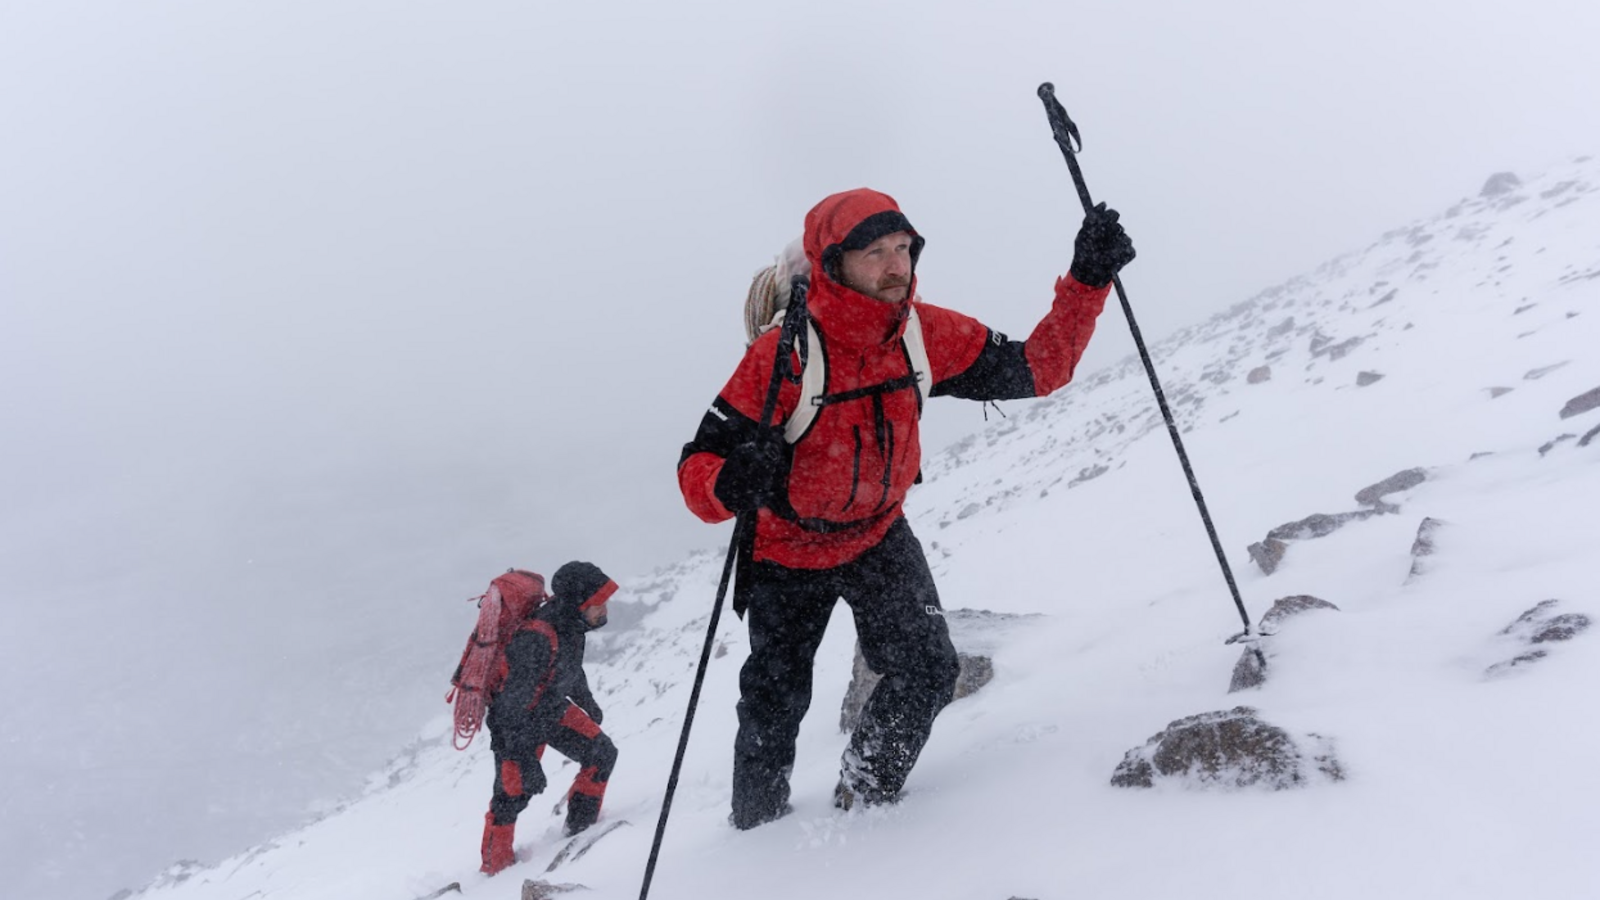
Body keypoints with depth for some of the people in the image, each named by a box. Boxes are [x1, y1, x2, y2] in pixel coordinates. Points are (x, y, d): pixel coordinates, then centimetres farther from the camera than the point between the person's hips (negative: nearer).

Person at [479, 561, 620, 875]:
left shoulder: (569, 621, -13)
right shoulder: (536, 639, -38)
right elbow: (513, 704, -33)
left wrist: (587, 701, 25)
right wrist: (525, 759, -29)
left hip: (554, 708, 8)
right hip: (518, 720, -8)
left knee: (601, 754, 4)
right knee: (514, 791, 0)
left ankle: (581, 826, 21)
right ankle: (495, 867, 21)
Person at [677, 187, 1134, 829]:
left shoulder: (927, 335, -19)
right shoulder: (782, 356, -32)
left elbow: (1038, 368, -9)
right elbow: (698, 467, -31)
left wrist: (1087, 281, -21)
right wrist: (733, 484, -55)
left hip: (879, 536, 3)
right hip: (787, 550, -3)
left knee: (926, 674, -10)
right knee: (774, 703, 9)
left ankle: (863, 803, 19)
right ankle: (756, 831, 39)